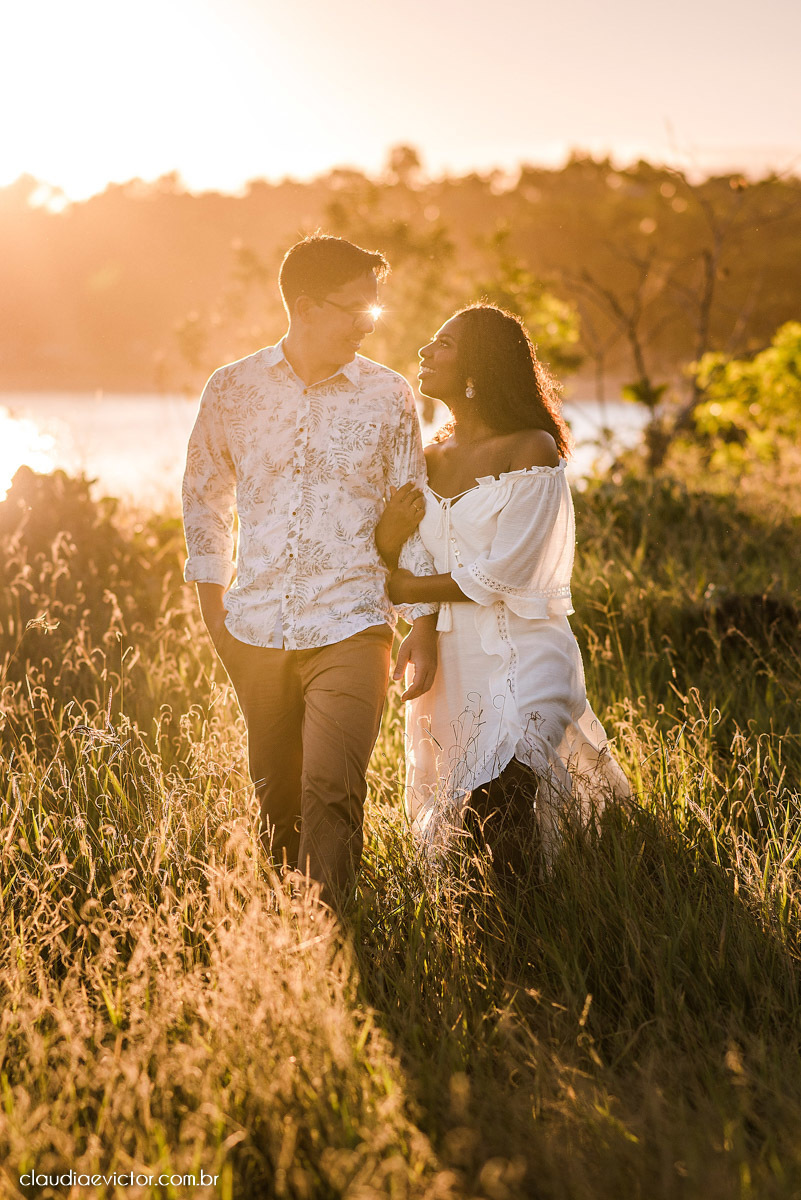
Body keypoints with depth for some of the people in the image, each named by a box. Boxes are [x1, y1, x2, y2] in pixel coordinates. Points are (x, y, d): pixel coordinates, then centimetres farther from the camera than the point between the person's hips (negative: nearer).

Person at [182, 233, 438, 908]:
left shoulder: (388, 397, 1)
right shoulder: (231, 390, 4)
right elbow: (204, 499, 16)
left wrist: (425, 631, 2)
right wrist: (214, 607, 13)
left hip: (350, 629, -2)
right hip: (257, 629, 2)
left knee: (330, 793, -15)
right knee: (275, 799, 11)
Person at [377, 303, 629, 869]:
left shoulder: (532, 450, -8)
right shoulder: (431, 459, 11)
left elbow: (500, 576, -14)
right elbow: (390, 571, 12)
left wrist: (411, 588, -2)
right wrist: (390, 533, -10)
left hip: (521, 658, -6)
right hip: (449, 659, 6)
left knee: (500, 805, -21)